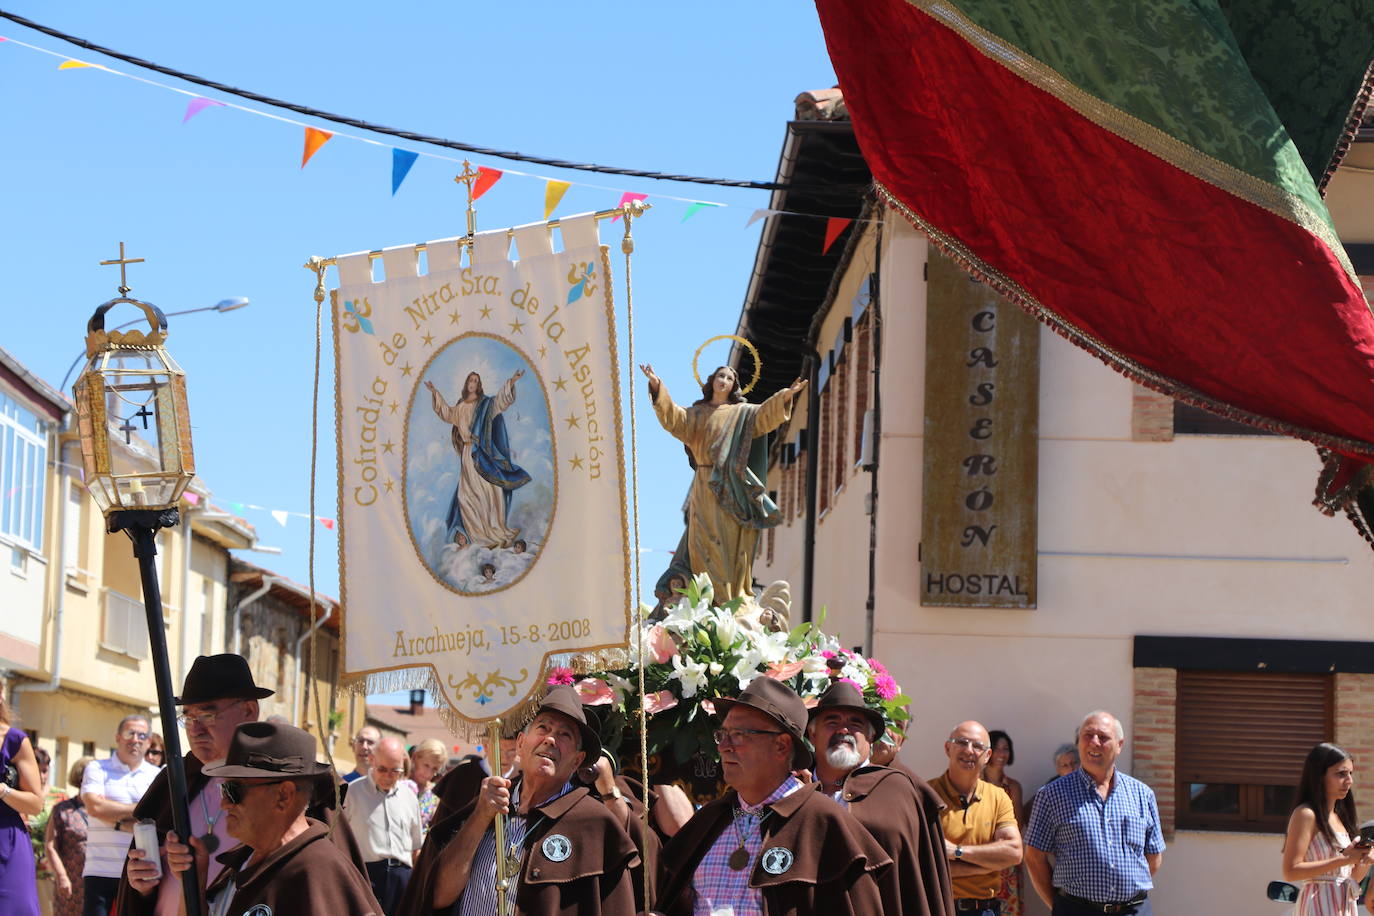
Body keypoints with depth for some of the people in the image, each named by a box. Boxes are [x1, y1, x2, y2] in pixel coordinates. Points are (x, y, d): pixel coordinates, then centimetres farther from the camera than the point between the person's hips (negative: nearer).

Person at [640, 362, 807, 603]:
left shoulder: (742, 413, 14)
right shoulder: (696, 413, 13)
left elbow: (765, 416, -2)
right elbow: (673, 419, -2)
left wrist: (784, 398, -22)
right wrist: (658, 388, -17)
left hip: (733, 487, 0)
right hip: (706, 486, 0)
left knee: (734, 543, -3)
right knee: (707, 542, -7)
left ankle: (738, 600, -2)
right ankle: (711, 599, -9)